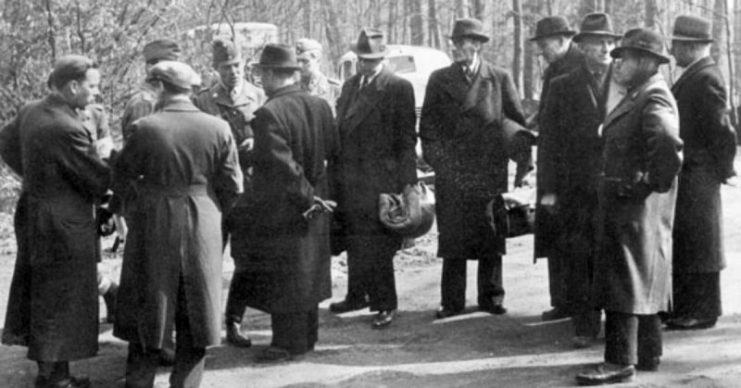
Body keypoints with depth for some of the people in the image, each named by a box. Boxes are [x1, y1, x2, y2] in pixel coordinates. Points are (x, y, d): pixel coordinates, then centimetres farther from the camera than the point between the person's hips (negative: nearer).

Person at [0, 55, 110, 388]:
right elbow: (99, 182, -20)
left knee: (36, 287, 23)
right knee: (62, 299, 5)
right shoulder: (68, 129, -26)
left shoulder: (29, 112, 0)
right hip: (64, 226, -9)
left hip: (32, 214, 9)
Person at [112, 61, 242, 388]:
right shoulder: (218, 129, -6)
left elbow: (120, 179, -3)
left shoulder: (145, 128, -12)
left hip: (154, 229, -1)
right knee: (195, 320, 12)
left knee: (147, 315, 12)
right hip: (203, 233, 2)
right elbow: (233, 188, -2)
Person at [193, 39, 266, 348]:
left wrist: (257, 142, -13)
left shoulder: (258, 97, 6)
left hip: (249, 187, 2)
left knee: (246, 262, 6)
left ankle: (234, 323, 18)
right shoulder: (203, 101, 2)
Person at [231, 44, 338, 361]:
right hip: (313, 211, 8)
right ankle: (307, 335, 30)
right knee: (307, 271, 19)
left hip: (279, 210, -7)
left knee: (282, 278, 4)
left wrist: (307, 197, -14)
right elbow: (333, 151, 9)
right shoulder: (320, 106, 1)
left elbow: (282, 167, -24)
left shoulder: (270, 114, -22)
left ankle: (288, 343, 12)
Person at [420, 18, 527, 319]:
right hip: (451, 171, 1)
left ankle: (491, 297, 16)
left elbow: (518, 121, 7)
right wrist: (438, 158, -2)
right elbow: (428, 125, 8)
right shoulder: (439, 80, 9)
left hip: (490, 170, 0)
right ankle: (452, 300, 8)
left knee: (491, 236, 4)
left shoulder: (500, 78, 6)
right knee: (452, 237, 1)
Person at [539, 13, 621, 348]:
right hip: (575, 189, 0)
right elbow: (549, 140, 4)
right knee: (577, 258, 1)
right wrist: (548, 188, -1)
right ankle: (584, 324, 10)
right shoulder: (562, 86, 6)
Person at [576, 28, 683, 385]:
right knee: (643, 280, 16)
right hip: (625, 202, 10)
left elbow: (669, 145, -34)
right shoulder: (638, 98, 14)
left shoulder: (654, 101, -17)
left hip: (637, 205, -10)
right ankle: (648, 353, 25)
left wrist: (657, 183, -23)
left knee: (622, 281, -7)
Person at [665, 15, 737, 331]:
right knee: (681, 242, 15)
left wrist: (723, 170, -11)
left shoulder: (706, 79, -16)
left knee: (695, 244, -2)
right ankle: (684, 307, 24)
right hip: (685, 175, 10)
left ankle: (702, 311, 6)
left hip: (696, 176, -10)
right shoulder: (692, 77, 15)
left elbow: (721, 130, -19)